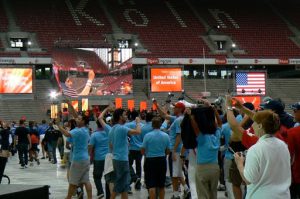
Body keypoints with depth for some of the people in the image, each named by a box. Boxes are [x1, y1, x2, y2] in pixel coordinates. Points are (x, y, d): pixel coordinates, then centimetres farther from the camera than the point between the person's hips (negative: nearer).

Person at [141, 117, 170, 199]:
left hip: (150, 161, -3)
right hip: (162, 160, 3)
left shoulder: (148, 135, -12)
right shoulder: (166, 136, -2)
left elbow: (142, 151, -9)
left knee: (151, 185, -4)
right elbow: (168, 151, 4)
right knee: (161, 185, 15)